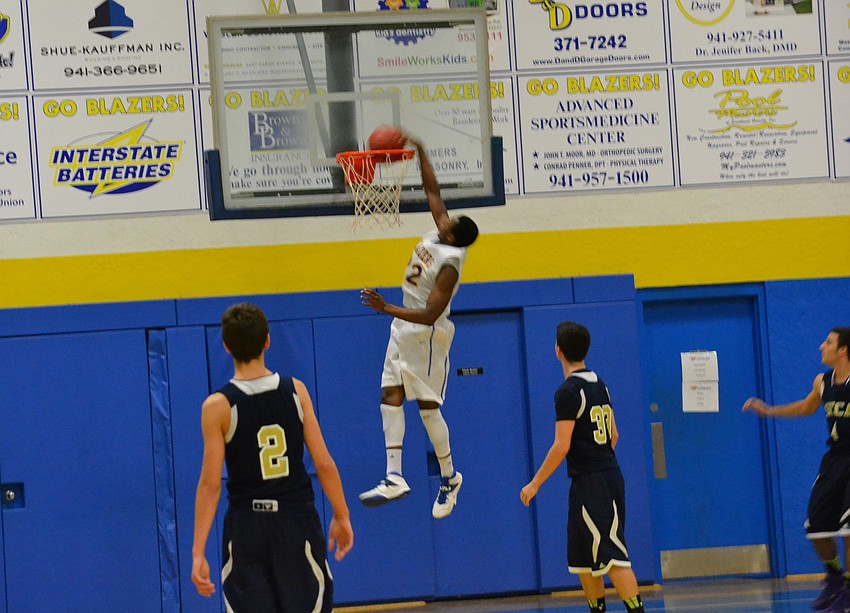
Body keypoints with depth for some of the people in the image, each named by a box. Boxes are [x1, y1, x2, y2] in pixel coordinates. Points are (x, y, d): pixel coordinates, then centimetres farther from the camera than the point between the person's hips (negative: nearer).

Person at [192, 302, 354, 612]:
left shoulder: (217, 407, -9)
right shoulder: (295, 391, -4)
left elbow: (210, 483, -11)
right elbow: (324, 463, -4)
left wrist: (198, 552, -9)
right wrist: (341, 517, 8)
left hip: (246, 525, -1)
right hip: (298, 520, 1)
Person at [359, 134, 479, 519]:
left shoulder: (450, 264, -26)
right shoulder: (440, 236, -3)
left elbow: (430, 315, -29)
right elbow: (432, 191, 10)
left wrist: (387, 309, -33)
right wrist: (419, 151, 8)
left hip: (425, 334, -9)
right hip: (404, 329, 9)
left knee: (427, 405, 0)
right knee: (391, 394, 1)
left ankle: (449, 478, 17)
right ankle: (394, 478, -6)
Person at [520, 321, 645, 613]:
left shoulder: (568, 392, -14)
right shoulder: (599, 385, 12)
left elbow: (562, 446, -17)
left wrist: (534, 484, -11)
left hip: (590, 483, -9)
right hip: (609, 474, 9)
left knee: (612, 558, -11)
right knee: (582, 560, 16)